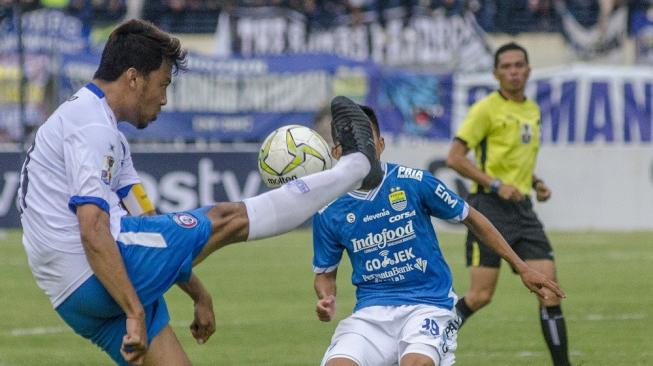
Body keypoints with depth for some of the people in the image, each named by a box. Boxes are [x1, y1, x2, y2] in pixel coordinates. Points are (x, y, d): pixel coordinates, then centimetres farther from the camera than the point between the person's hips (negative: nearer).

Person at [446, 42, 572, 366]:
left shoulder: (532, 110, 16)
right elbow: (455, 157, -12)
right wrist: (496, 185, -18)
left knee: (549, 289, -5)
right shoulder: (486, 109, -7)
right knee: (481, 295, -9)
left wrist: (535, 182, 11)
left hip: (522, 209, 6)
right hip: (490, 207, -6)